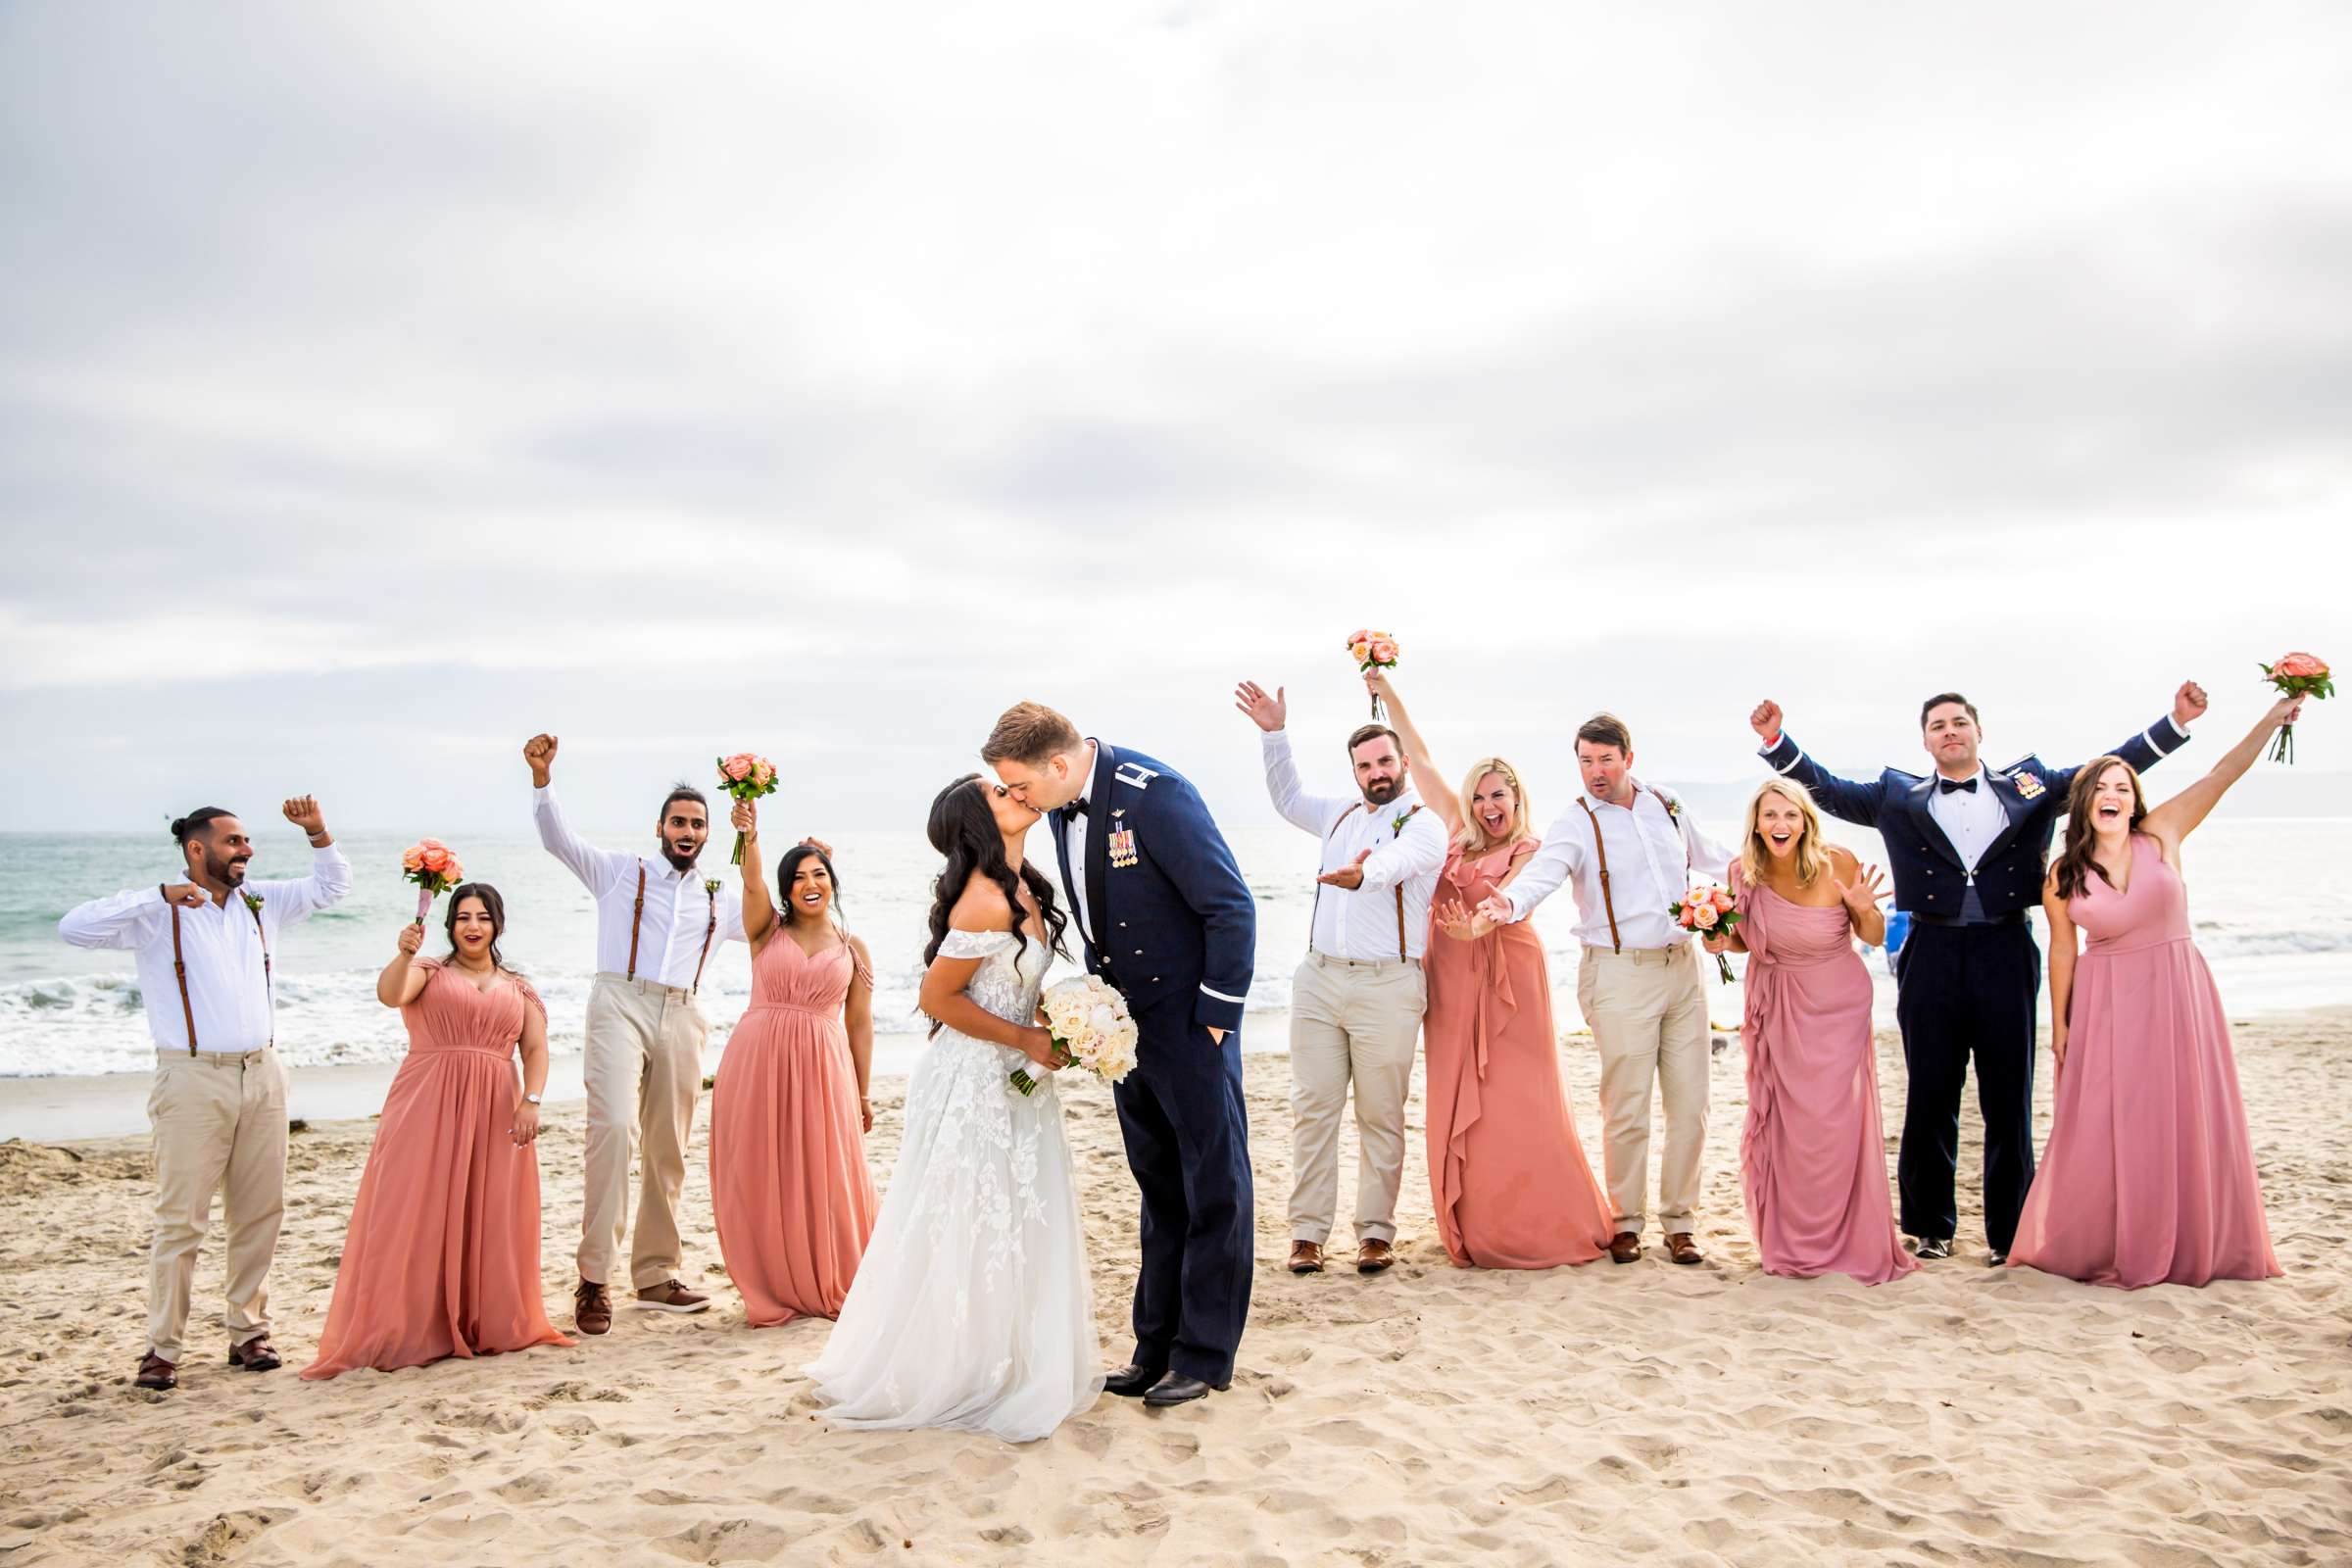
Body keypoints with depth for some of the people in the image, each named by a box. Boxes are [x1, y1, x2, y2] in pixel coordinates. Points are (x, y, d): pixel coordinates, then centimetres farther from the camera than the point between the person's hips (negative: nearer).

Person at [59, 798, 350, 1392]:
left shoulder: (260, 903, 12)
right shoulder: (156, 914, -2)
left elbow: (331, 887, 23)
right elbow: (75, 927, -15)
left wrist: (317, 831, 6)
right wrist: (159, 895, -20)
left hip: (262, 1075, 5)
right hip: (194, 1081, -5)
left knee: (260, 1213, 7)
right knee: (181, 1219, -4)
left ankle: (248, 1332, 17)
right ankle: (163, 1348, 6)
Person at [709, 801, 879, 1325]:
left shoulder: (853, 948, 11)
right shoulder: (768, 932, 7)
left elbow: (860, 1024, 11)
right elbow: (752, 885, -14)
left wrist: (862, 1095, 8)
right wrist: (750, 838, -33)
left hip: (822, 1066, 1)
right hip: (757, 1062, 0)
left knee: (825, 1178, 1)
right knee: (761, 1179, 1)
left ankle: (832, 1288, 18)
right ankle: (775, 1291, 14)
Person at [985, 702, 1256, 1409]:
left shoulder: (1156, 795, -22)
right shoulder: (1063, 806, 2)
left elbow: (1232, 907, -20)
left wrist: (1215, 1017, -17)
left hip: (1191, 1020, -8)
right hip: (1126, 1019, 8)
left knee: (1213, 1190, 4)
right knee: (1159, 1191, 16)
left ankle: (1203, 1357, 14)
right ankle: (1156, 1349, 26)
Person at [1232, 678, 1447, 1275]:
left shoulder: (1424, 823, -4)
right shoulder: (1342, 814, 17)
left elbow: (1397, 860, -26)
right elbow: (1290, 799, 32)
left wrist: (1363, 873, -48)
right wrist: (1275, 733, 20)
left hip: (1388, 985, -5)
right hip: (1320, 976, 5)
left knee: (1381, 1115, 0)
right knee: (1313, 1107, 2)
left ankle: (1376, 1232, 11)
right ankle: (1307, 1232, 7)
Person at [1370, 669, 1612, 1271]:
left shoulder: (1529, 850, -3)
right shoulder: (1457, 831, 9)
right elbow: (1420, 758, 10)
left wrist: (1476, 923, -41)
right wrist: (1387, 693, 8)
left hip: (1507, 978, -4)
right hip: (1452, 979, 4)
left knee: (1516, 1102, -4)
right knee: (1457, 1103, 4)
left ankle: (1545, 1226, 6)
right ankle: (1472, 1228, 12)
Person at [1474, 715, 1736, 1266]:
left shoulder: (1667, 806, 11)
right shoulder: (1576, 825, -5)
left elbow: (1710, 856, 30)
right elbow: (1542, 872, -24)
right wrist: (1510, 902, -43)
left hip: (1682, 967, 5)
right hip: (1621, 975, -4)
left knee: (1690, 1102, 5)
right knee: (1627, 1109, -4)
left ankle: (1679, 1220, 19)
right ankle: (1626, 1220, 14)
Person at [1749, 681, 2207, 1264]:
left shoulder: (2029, 786, 10)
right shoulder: (1899, 796, 9)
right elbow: (1826, 789, 7)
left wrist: (2176, 722, 2)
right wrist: (1776, 740, -5)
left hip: (2006, 953, 0)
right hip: (1932, 955, 0)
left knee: (2009, 1102, 5)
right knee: (1929, 1100, 6)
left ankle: (2010, 1233, 14)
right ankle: (1929, 1227, 17)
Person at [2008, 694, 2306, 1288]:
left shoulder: (2160, 836, -4)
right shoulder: (2063, 877, -5)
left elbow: (2222, 776, -10)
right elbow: (2062, 950, 1)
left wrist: (2272, 720, -18)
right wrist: (2058, 1024, 3)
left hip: (2176, 994, 1)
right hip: (2106, 1005, -1)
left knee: (2183, 1121, 7)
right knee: (2104, 1127, 1)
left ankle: (2186, 1246, 21)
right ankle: (2098, 1246, 16)